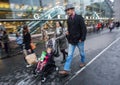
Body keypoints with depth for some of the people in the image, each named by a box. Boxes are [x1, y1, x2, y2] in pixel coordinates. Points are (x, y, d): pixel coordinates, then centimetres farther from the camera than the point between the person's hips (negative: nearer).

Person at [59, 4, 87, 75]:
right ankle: (66, 69, 4)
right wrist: (68, 32, -3)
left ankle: (83, 62, 45)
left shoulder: (79, 18, -10)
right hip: (71, 40, 4)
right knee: (70, 55, 2)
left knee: (82, 52, 17)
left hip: (79, 40, -4)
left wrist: (82, 38, -17)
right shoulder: (69, 19, 6)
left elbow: (84, 29, -13)